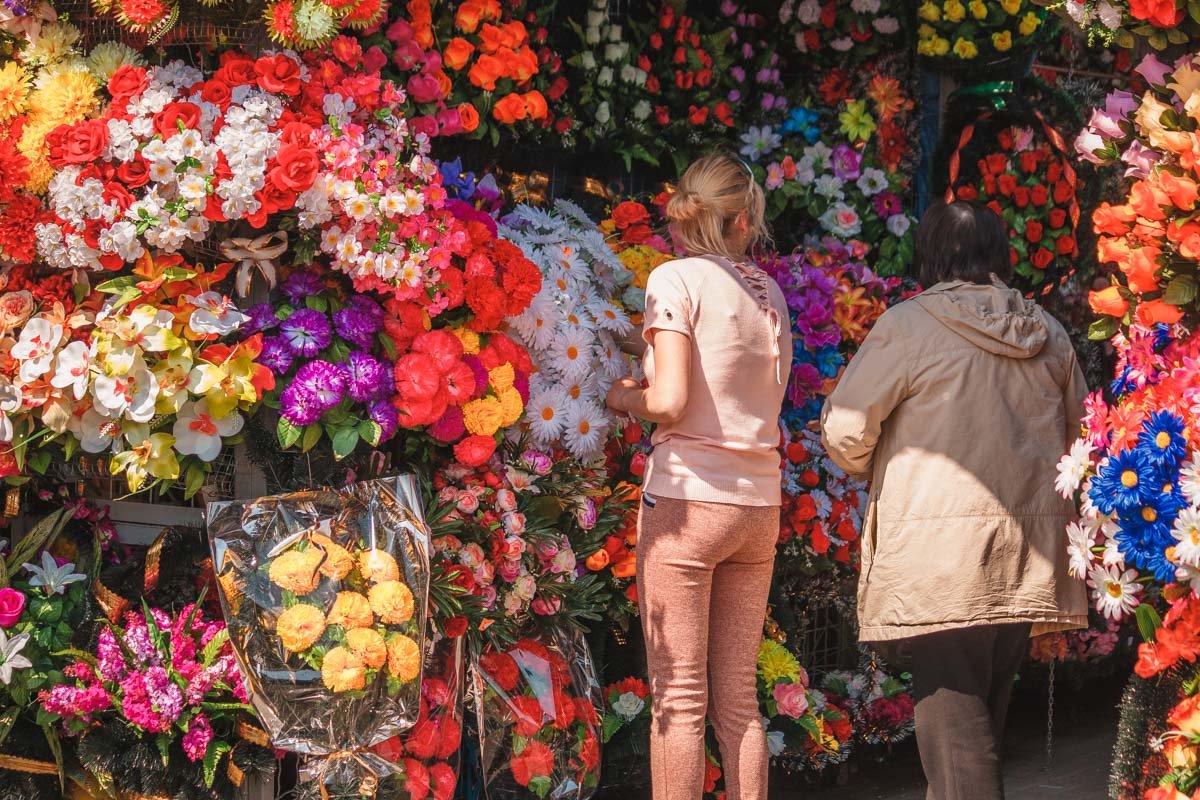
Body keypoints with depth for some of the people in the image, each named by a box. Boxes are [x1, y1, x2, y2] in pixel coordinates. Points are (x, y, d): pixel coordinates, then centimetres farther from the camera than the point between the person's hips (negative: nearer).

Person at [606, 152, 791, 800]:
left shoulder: (676, 279, -5)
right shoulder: (769, 293, 11)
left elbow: (669, 402, -15)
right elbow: (764, 399, 11)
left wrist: (624, 398, 5)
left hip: (688, 497, -5)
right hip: (760, 503, 5)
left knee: (679, 698, -2)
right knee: (737, 697, 9)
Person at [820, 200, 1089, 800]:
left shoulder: (908, 326, -7)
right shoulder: (1048, 335, 10)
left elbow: (844, 431, -7)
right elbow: (1080, 434, 19)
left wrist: (871, 469, 14)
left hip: (940, 564, -6)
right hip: (1027, 564, 6)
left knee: (954, 734, -5)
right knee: (984, 723, 18)